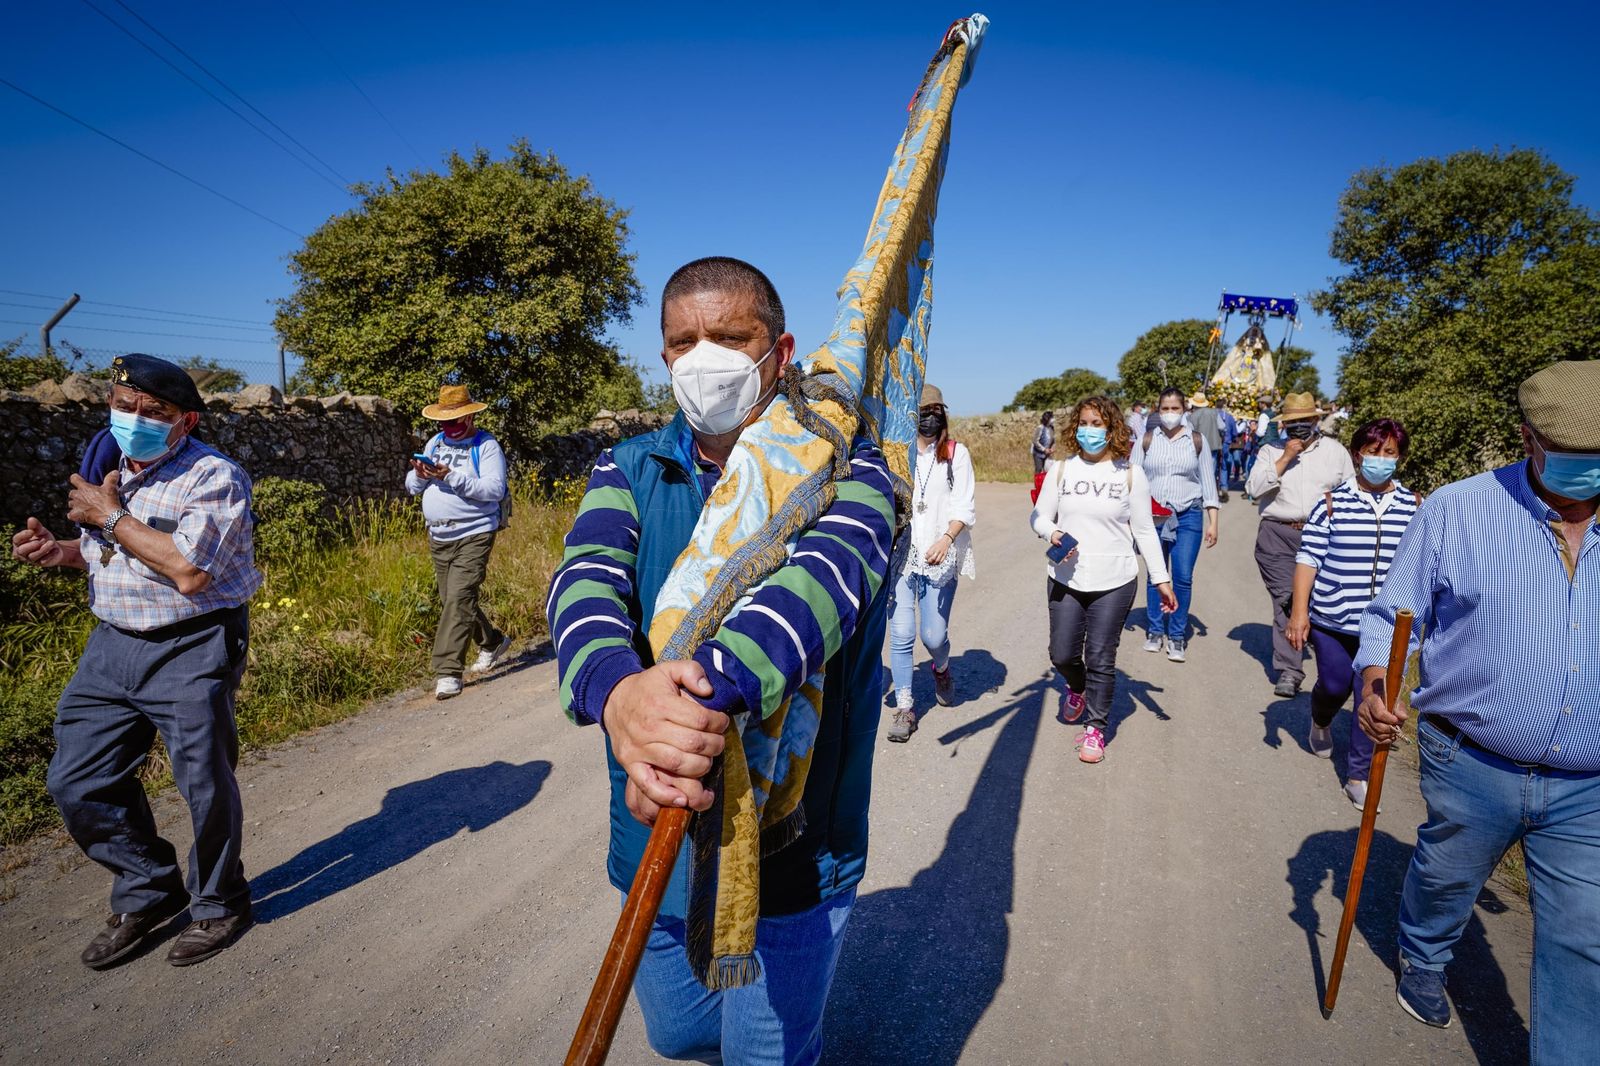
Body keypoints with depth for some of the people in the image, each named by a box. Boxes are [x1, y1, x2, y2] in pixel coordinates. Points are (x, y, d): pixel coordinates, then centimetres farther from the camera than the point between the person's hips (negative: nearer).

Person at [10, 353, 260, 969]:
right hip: (113, 643, 8)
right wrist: (63, 552, 2)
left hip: (191, 650, -8)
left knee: (204, 785, 2)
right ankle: (148, 894, 29)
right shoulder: (111, 469, 11)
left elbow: (189, 571, -26)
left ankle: (220, 905, 26)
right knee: (77, 782, 10)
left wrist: (110, 516, -17)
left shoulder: (214, 477, -15)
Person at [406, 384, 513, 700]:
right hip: (438, 536, 7)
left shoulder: (486, 445, -5)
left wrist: (452, 476, -24)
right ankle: (493, 642, 35)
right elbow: (411, 486, 14)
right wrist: (420, 475, -9)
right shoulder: (435, 443, 14)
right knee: (452, 601, 14)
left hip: (473, 535, -7)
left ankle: (448, 672, -14)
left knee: (458, 599, -15)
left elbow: (494, 489, -18)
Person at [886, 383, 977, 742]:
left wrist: (946, 539, -17)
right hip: (899, 555, 0)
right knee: (901, 635, -3)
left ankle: (941, 669, 39)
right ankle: (904, 708, 11)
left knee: (933, 635, 3)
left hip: (939, 558, 0)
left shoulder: (956, 453, 6)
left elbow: (965, 506, 0)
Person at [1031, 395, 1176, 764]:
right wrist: (1052, 533, -16)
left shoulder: (1129, 473, -1)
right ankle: (1077, 688, 43)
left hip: (1114, 582, -2)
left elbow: (1144, 530, 2)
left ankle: (1095, 728, 21)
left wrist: (1161, 578, 0)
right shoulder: (1061, 468, 2)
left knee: (1101, 659, 3)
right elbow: (1040, 516, 7)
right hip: (1065, 579, 2)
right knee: (1062, 654, 8)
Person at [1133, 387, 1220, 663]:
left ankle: (1177, 635, 8)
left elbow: (1208, 481, 5)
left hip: (1189, 516, 0)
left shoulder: (1197, 441, 3)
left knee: (1183, 577, -3)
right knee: (1155, 575, 7)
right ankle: (1155, 631, 20)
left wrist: (1212, 521, 1)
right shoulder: (1146, 440, 3)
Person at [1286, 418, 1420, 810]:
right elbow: (1308, 557, -5)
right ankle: (1320, 721, 46)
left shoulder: (1413, 506, 4)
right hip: (1333, 618, -1)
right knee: (1334, 686, 10)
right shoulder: (1333, 502, -4)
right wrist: (1299, 611, -9)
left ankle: (1359, 776, 17)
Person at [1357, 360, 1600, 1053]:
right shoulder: (1457, 510, -10)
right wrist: (1373, 684, -24)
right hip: (1471, 768, -1)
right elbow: (1392, 616, -6)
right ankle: (1422, 961, 52)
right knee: (1445, 879, 22)